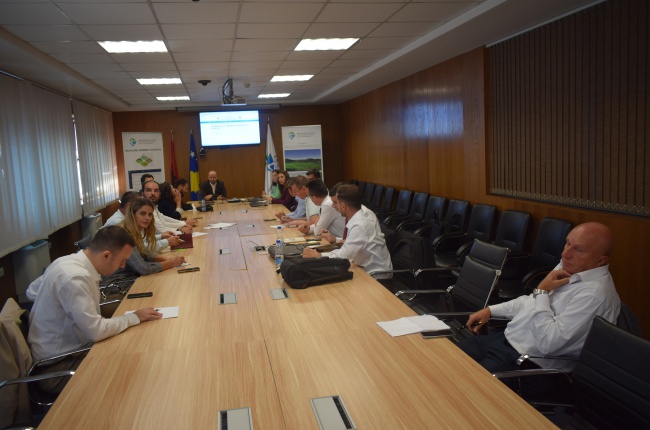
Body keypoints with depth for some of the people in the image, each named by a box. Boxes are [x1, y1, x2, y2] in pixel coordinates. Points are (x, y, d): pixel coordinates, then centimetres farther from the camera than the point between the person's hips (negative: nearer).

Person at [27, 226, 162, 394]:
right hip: (57, 368, -9)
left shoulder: (70, 261, 0)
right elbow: (96, 331, -28)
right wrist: (135, 317, -15)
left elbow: (34, 288, 16)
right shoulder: (75, 278, -29)